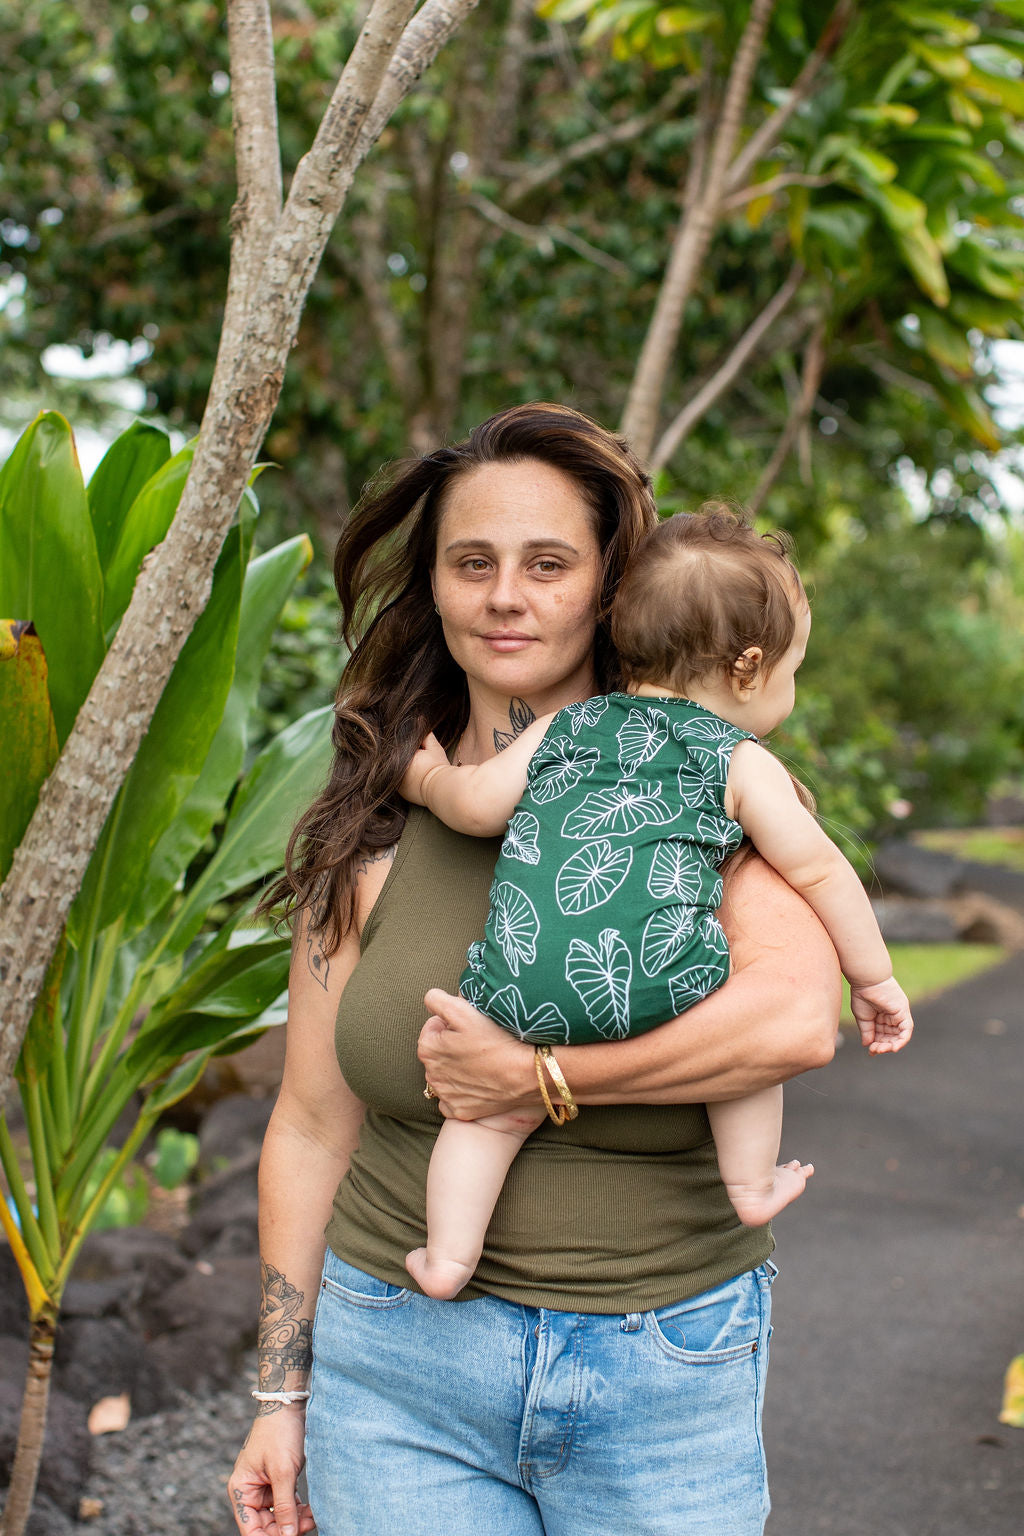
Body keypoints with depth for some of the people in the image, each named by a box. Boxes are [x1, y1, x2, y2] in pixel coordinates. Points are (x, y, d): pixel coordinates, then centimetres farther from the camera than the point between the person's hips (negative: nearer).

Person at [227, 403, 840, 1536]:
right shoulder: (371, 832, 0)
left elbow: (796, 1019, -23)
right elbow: (311, 1127, 3)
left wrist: (536, 1075, -18)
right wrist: (282, 1395, 6)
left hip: (668, 1379, -1)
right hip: (403, 1367, 1)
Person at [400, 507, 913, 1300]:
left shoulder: (565, 727, 22)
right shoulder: (745, 764, 14)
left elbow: (479, 804, 15)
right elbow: (822, 873, 15)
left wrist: (431, 779, 36)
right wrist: (874, 978, 25)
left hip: (526, 992, 3)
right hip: (656, 985, -2)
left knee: (492, 1104, 22)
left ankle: (449, 1255, 17)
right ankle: (752, 1189, 31)